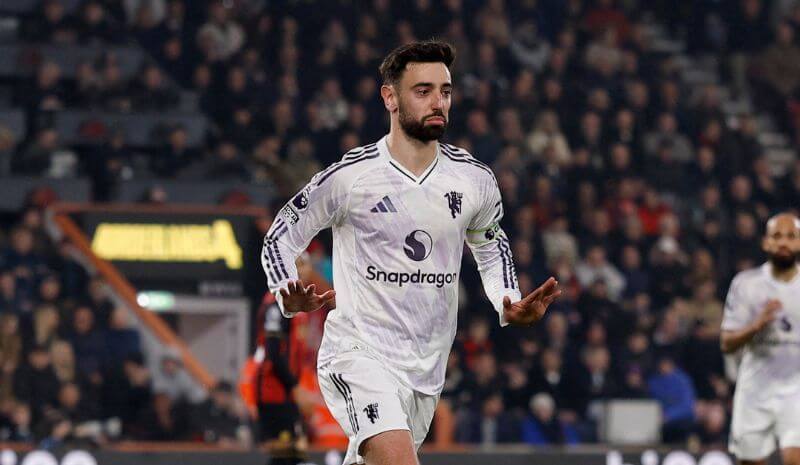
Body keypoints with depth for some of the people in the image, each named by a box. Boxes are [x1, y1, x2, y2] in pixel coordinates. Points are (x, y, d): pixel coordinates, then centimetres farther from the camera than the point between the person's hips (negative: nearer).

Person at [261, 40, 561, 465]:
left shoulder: (475, 181, 3)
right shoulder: (349, 176, -10)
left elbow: (491, 247, 22)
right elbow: (281, 237, 3)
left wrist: (509, 306, 4)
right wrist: (290, 298, -17)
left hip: (426, 367, 6)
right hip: (357, 351, -6)